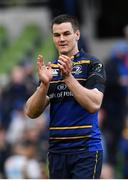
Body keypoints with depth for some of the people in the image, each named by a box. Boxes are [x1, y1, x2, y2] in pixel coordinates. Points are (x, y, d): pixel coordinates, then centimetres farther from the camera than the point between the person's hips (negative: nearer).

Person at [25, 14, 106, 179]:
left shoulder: (92, 64, -2)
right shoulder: (50, 68, 13)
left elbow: (94, 105, -16)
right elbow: (31, 112, 5)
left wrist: (68, 77, -21)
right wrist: (44, 84, -12)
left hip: (85, 150, -6)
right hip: (56, 151, 6)